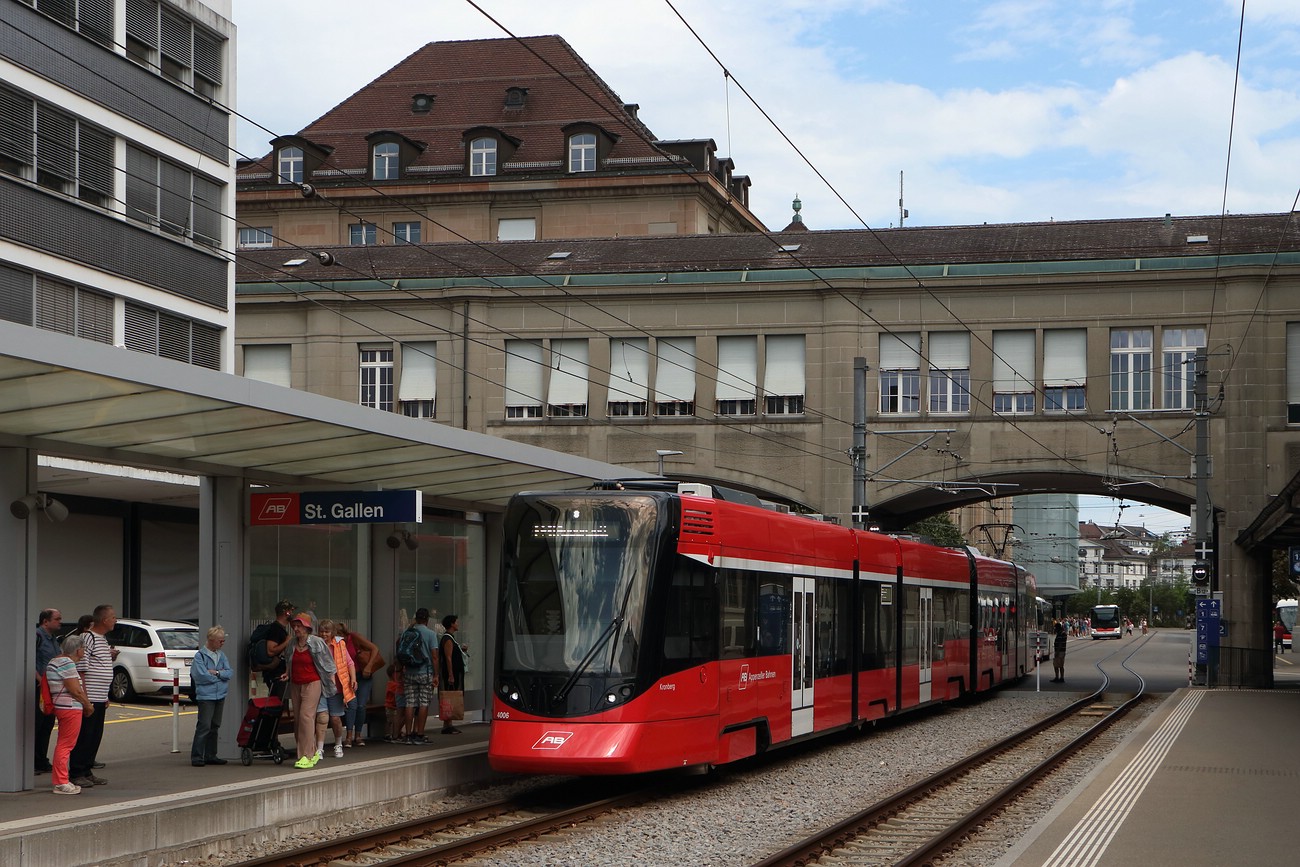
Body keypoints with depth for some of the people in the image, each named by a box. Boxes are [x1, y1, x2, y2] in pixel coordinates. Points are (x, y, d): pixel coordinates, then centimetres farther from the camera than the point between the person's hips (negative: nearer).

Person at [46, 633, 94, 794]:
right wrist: (88, 706, -6)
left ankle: (60, 781, 21)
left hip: (61, 707, 11)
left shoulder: (55, 661, 16)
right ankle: (61, 783, -4)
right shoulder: (67, 663, -16)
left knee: (63, 744, 15)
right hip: (70, 708, -11)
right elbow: (76, 691, -19)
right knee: (66, 745, -6)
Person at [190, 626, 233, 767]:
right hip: (205, 696, -7)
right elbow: (201, 676, -18)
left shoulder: (221, 655, 12)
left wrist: (216, 673, -12)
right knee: (204, 726, -10)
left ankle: (210, 755, 20)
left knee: (215, 726, 12)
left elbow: (230, 673, 4)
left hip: (220, 695, 7)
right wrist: (221, 674, -5)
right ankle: (196, 757, -6)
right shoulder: (200, 655, -8)